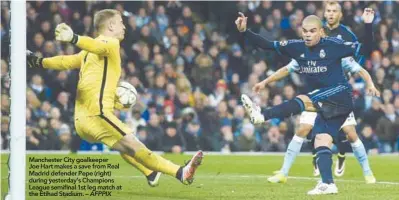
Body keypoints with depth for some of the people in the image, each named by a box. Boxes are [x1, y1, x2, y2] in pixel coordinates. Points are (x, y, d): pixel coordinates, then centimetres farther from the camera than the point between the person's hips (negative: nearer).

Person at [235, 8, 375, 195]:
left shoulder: (333, 45, -9)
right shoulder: (297, 47, 6)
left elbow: (366, 49, -10)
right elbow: (268, 45, 5)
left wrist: (368, 25, -23)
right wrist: (245, 32, -6)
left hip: (339, 94, -7)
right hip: (325, 105, 7)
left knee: (302, 101, -27)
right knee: (321, 140, -6)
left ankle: (261, 115, -37)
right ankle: (328, 184, -11)